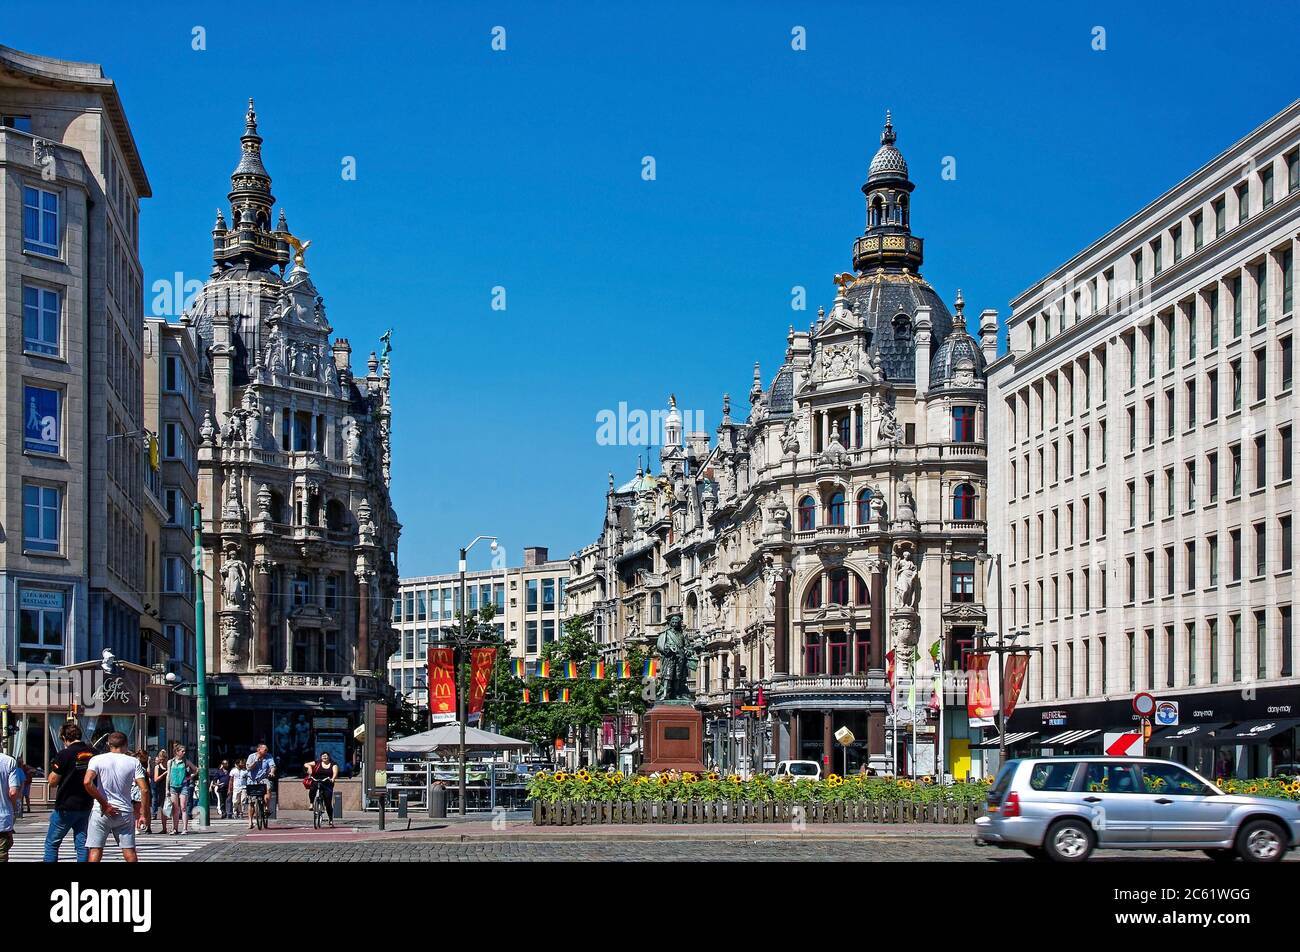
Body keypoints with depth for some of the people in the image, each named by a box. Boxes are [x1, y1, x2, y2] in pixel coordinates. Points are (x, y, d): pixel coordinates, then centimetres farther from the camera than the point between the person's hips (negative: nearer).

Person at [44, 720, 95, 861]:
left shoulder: (64, 754, -15)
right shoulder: (92, 753, 2)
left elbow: (53, 782, -9)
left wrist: (54, 769, 5)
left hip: (65, 807, -5)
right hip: (86, 806, 5)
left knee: (52, 843, 7)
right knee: (82, 844, 7)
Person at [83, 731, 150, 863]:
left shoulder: (97, 759, 0)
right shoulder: (134, 762, 2)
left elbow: (87, 782, -16)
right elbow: (144, 789, -5)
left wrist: (104, 804, -11)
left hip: (101, 812, -1)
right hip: (124, 812, 1)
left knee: (95, 852, 1)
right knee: (129, 852, 8)